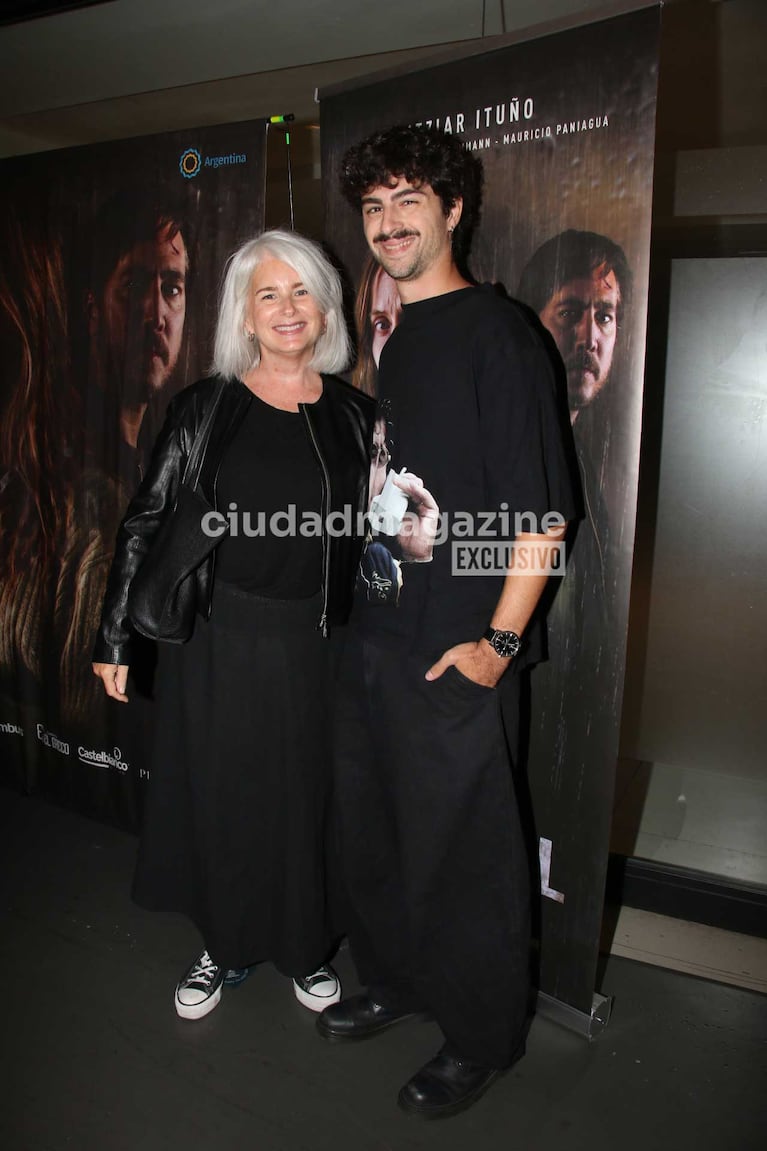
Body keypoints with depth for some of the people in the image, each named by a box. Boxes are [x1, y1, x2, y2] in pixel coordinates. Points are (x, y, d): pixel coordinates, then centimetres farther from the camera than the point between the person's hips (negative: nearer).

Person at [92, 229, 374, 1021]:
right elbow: (145, 521, -2)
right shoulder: (205, 408, -3)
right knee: (220, 795, 11)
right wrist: (115, 640, -4)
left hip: (317, 645, 2)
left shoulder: (354, 414, 4)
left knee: (308, 798, 13)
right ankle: (224, 948, 36)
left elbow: (372, 534, 10)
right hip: (221, 640, -1)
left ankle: (304, 948, 37)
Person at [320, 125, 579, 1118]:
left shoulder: (496, 333, -10)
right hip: (370, 636, 8)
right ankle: (392, 982, 43)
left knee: (461, 850, 7)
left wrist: (498, 641, -17)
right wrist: (354, 605, 15)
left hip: (454, 653, -8)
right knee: (370, 828, 20)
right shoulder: (385, 340, 13)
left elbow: (541, 512, -15)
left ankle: (482, 1036, 31)